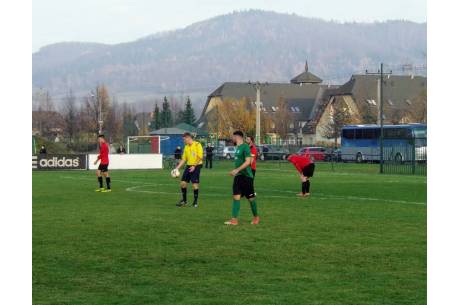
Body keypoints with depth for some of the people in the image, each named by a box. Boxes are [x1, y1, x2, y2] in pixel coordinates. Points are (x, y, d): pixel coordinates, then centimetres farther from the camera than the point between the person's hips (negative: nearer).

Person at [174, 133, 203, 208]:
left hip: (196, 166, -7)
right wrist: (177, 167, 6)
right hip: (188, 165, 7)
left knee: (195, 184, -8)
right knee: (183, 182, 2)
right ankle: (184, 201, 15)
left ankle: (195, 202, 4)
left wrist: (194, 166, -19)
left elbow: (200, 157, -14)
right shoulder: (186, 147, 12)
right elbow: (184, 159, 15)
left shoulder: (197, 145, -9)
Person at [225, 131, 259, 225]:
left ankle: (256, 217, 23)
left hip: (246, 176, -8)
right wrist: (235, 172, 20)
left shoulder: (245, 147, -14)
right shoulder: (238, 147, 13)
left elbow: (248, 162, -21)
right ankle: (234, 219, -6)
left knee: (251, 198, 5)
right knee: (236, 197, -2)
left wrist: (237, 170, -26)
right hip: (238, 176, 8)